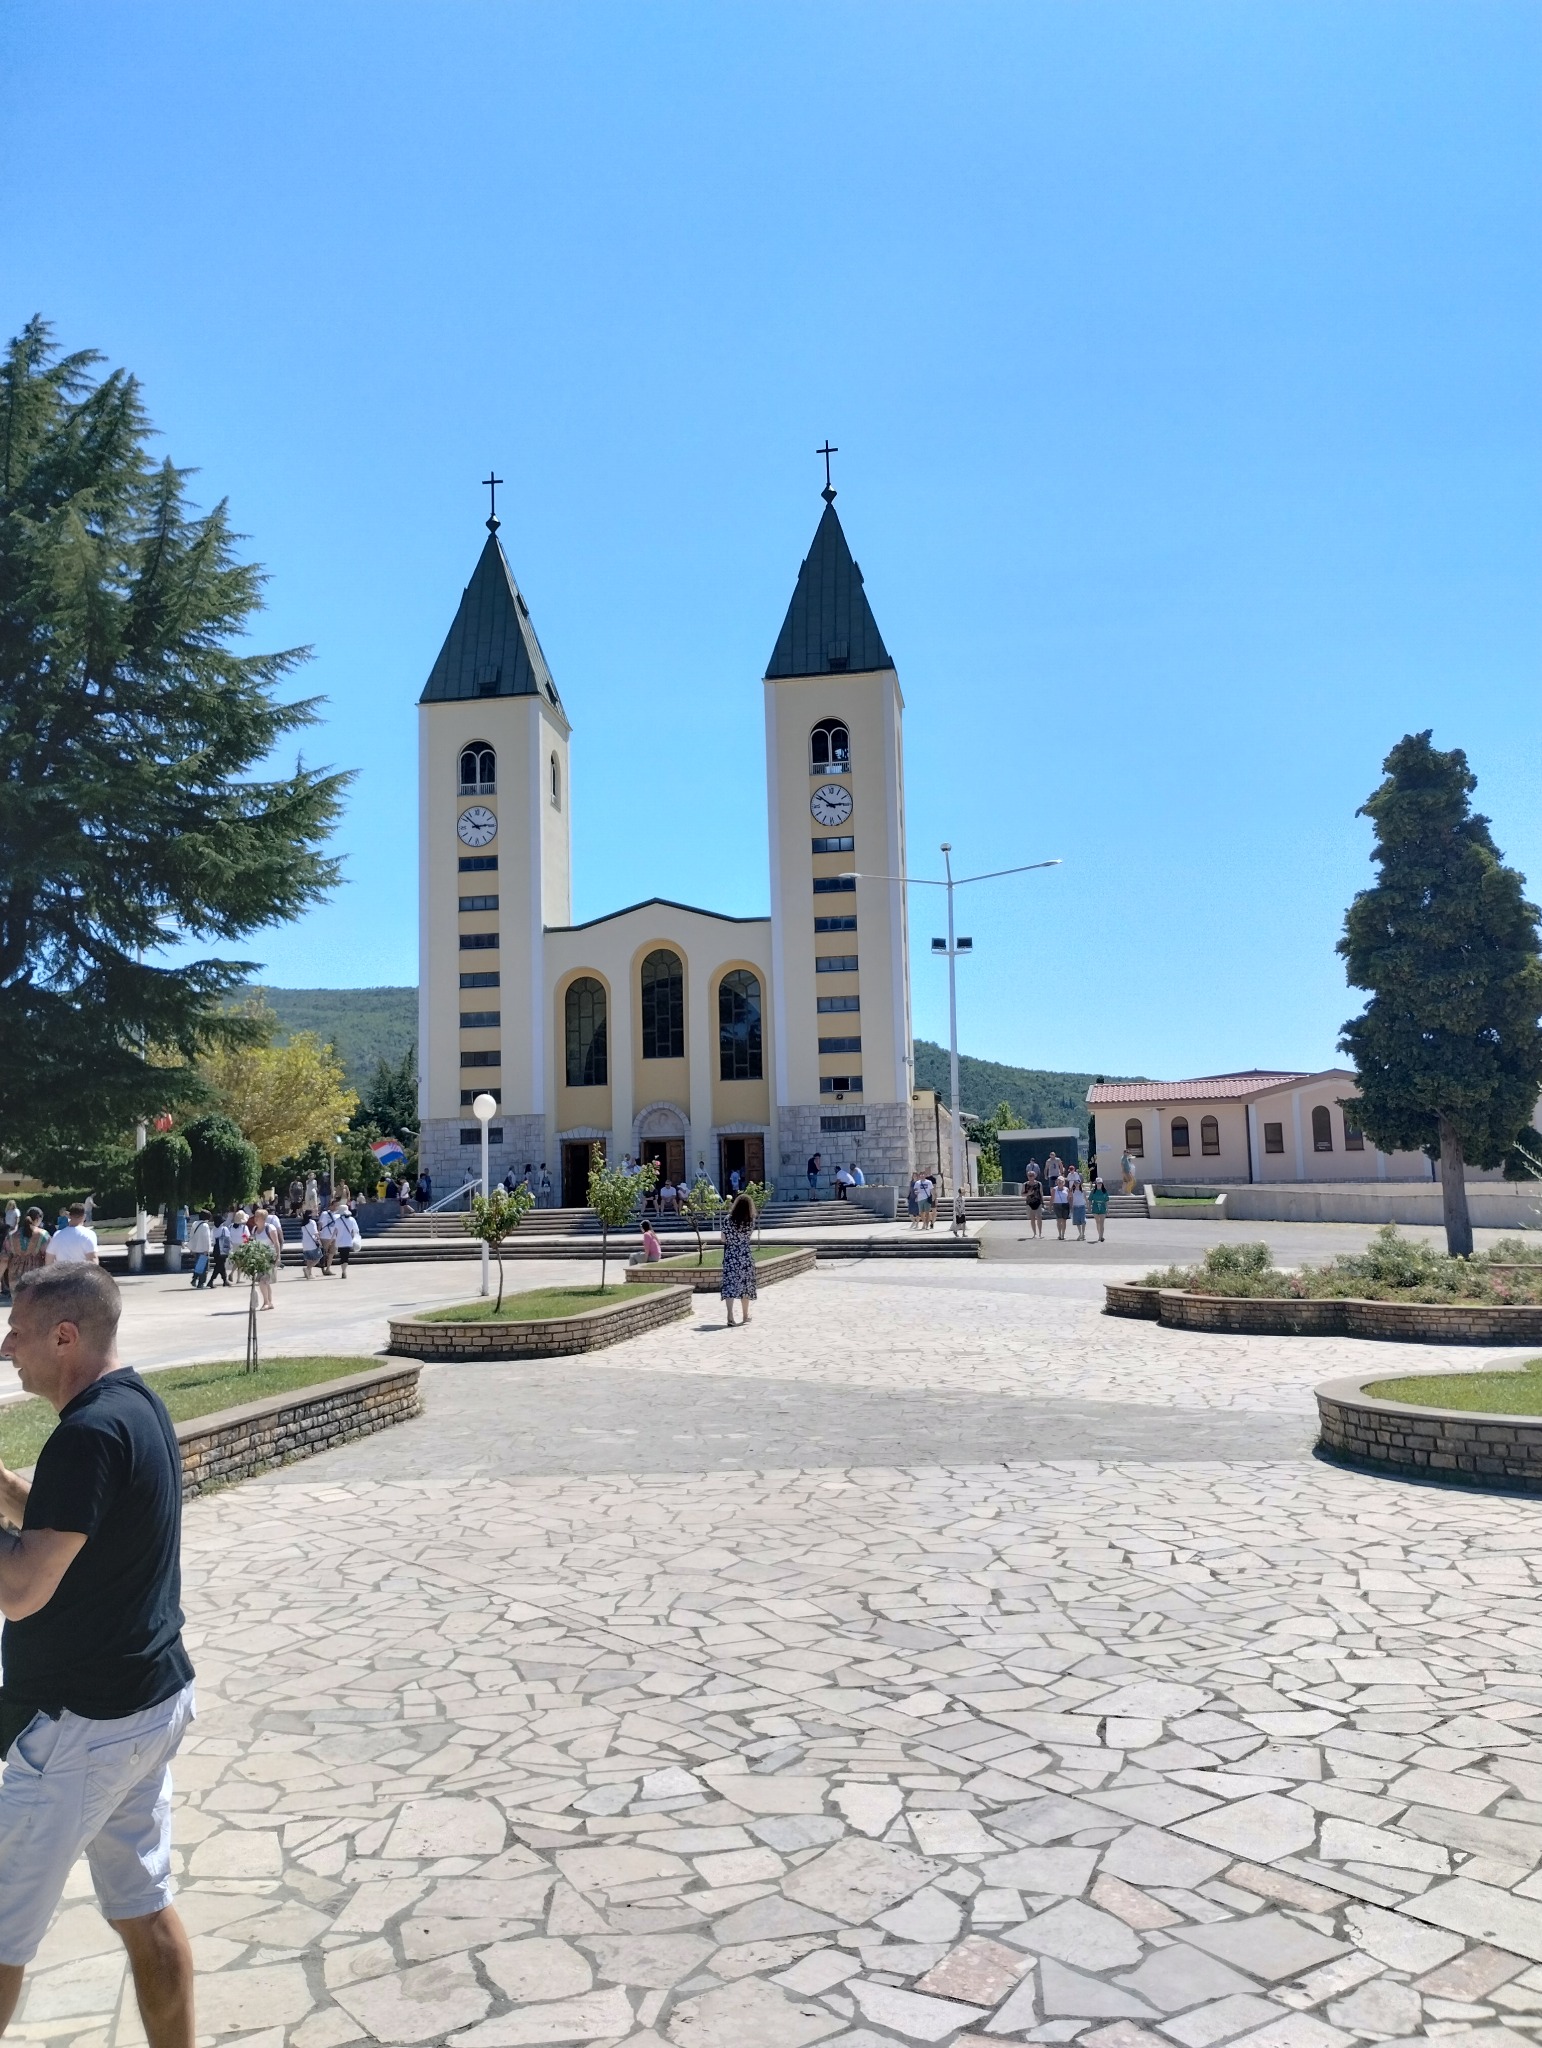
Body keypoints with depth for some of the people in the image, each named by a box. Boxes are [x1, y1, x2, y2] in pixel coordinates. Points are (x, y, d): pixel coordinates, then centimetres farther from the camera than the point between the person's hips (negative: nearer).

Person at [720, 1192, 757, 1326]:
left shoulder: (729, 1219, -9)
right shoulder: (751, 1221, -6)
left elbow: (723, 1238, -6)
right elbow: (748, 1235, 7)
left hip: (730, 1255, -1)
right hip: (746, 1255, 1)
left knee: (729, 1284, -2)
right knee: (745, 1284, 14)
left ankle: (730, 1316, -16)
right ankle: (745, 1315, 26)